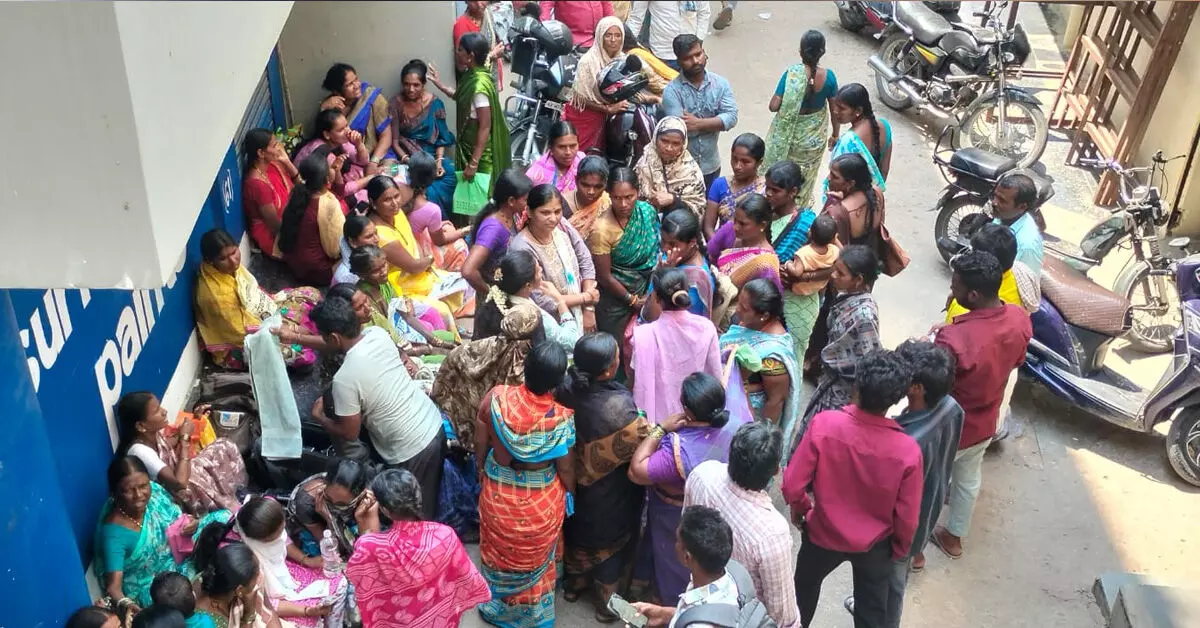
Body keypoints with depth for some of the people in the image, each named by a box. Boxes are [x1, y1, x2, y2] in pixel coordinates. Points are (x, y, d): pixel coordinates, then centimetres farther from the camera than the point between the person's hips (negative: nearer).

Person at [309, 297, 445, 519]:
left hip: (411, 451, -7)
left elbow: (349, 433, -12)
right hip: (435, 424, 8)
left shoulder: (344, 378, -25)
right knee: (428, 505, 29)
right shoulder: (378, 334, -6)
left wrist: (319, 417, 6)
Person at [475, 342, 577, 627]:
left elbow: (480, 447, -10)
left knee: (500, 556, 30)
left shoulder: (496, 398, -25)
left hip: (498, 495, 1)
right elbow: (566, 471, -13)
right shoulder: (562, 419, -28)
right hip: (542, 503, -1)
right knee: (535, 561, 29)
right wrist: (572, 495, 9)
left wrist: (482, 470, 13)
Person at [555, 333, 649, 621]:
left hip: (575, 480, 5)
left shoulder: (567, 387, -23)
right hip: (609, 493, -4)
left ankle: (575, 582, 54)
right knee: (609, 538, 22)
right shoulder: (618, 407, -40)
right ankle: (606, 601, 42)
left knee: (579, 528, 30)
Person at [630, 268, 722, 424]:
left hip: (660, 419, -3)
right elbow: (715, 376, -3)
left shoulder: (644, 335, -23)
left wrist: (628, 355, 0)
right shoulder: (706, 327, -14)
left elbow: (635, 382, -14)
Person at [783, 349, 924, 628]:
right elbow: (907, 519, -15)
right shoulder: (907, 450, -28)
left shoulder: (823, 424, -30)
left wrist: (800, 507, 2)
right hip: (875, 545, 0)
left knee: (804, 587, 30)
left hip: (823, 533, 1)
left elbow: (792, 486, -21)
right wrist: (899, 549, 6)